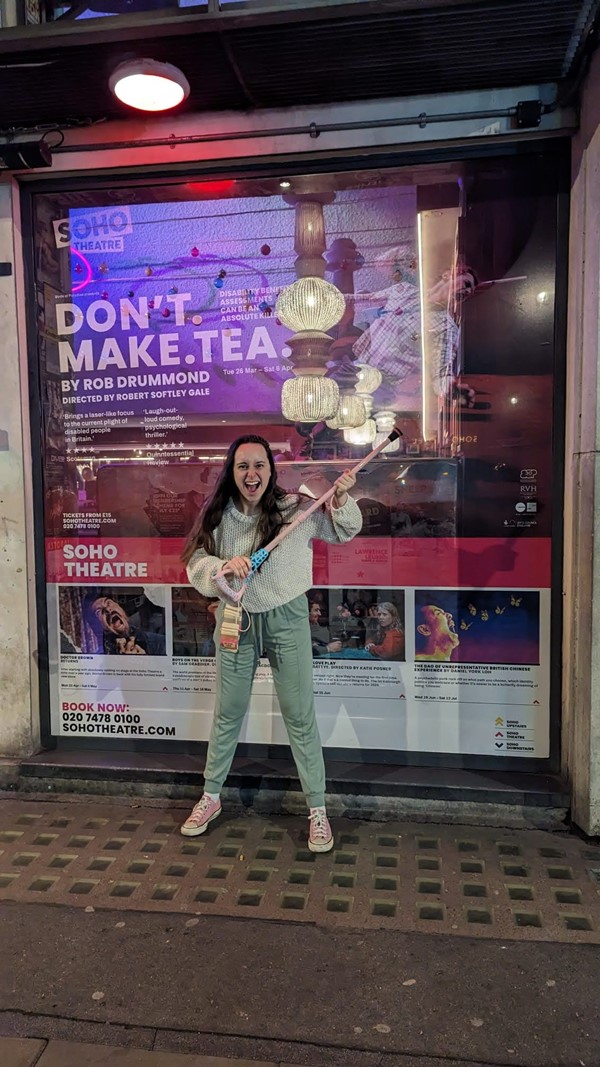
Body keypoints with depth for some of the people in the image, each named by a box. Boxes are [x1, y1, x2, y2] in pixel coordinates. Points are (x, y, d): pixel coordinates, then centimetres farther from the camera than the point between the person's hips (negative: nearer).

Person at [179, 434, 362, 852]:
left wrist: (342, 499, -17)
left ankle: (317, 810, 22)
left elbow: (343, 532, 2)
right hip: (236, 621, 2)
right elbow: (195, 562, -6)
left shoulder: (296, 507, -11)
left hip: (287, 619, -2)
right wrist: (223, 567, -26)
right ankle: (211, 798, 38)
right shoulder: (217, 515, -6)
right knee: (228, 713, 18)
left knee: (301, 716, 6)